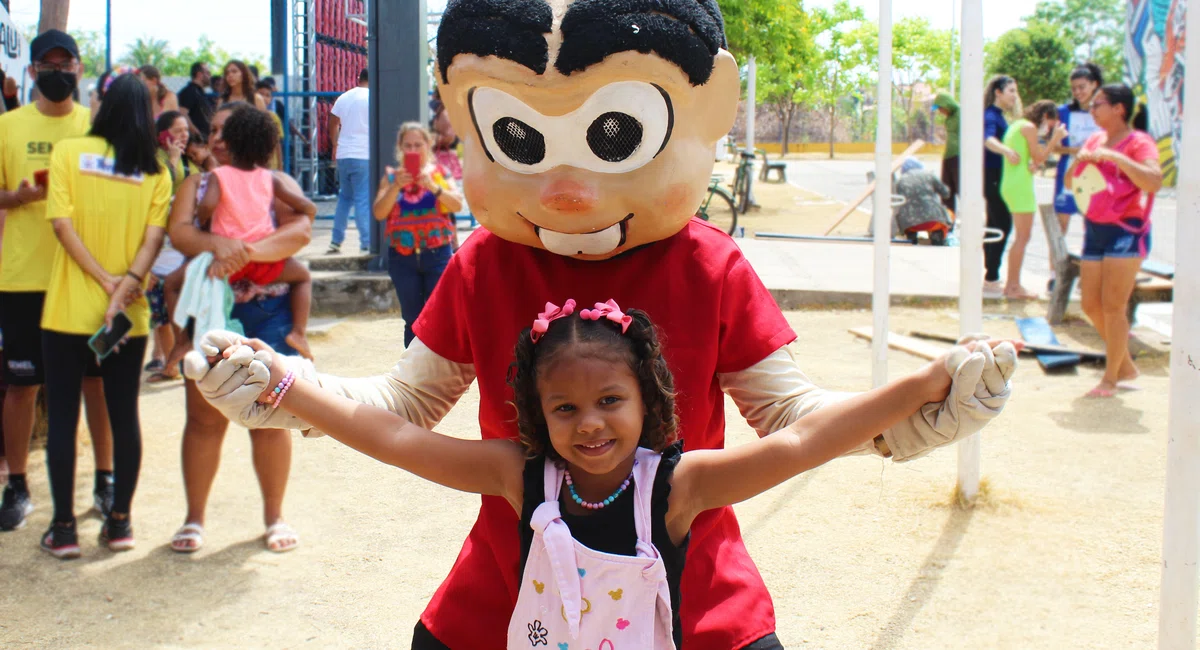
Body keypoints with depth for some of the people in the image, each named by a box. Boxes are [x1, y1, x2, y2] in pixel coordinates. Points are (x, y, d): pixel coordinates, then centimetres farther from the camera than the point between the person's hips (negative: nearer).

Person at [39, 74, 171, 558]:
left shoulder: (68, 153, -2)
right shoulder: (156, 172, 3)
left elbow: (62, 223, -10)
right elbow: (153, 237, -9)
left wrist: (105, 280, -12)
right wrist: (127, 284, -16)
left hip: (68, 309, -1)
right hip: (131, 315, 2)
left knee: (62, 415, 6)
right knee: (124, 414, 10)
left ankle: (64, 527, 9)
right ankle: (120, 522, 14)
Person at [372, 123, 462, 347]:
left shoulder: (440, 173, 5)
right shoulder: (392, 176, 6)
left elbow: (457, 205, -7)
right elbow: (379, 213, -3)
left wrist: (433, 187, -21)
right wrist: (395, 187, -16)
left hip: (437, 253, -1)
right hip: (402, 256, 1)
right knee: (412, 319, 6)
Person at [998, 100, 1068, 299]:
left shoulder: (1017, 125, 19)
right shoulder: (1030, 127, -9)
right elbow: (1039, 157, -9)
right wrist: (1055, 138, -2)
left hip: (1010, 184, 10)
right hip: (1020, 186, -10)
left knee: (1020, 237, 15)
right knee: (1023, 237, -7)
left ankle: (1011, 285, 18)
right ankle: (1014, 287, -6)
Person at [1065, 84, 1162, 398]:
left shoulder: (1139, 142, -9)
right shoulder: (1095, 140, 12)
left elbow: (1154, 182, -26)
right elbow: (1070, 183, 17)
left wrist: (1115, 157, -28)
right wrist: (1079, 159, -3)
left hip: (1126, 231, -7)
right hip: (1094, 230, 7)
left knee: (1113, 306, -7)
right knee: (1091, 305, 8)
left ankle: (1110, 378, 4)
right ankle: (1126, 366, 24)